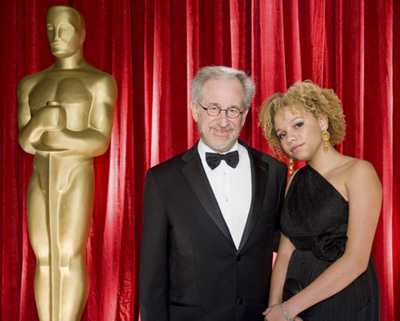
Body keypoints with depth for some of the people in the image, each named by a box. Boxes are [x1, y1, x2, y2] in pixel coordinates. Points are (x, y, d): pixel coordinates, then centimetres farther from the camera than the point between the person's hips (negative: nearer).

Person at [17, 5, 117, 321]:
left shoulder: (101, 82, -2)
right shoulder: (31, 83, 13)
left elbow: (101, 143, -10)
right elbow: (25, 142, 3)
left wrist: (47, 137, -11)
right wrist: (39, 120, -19)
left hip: (77, 179, -5)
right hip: (40, 181, 5)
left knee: (71, 257, -8)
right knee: (44, 258, 4)